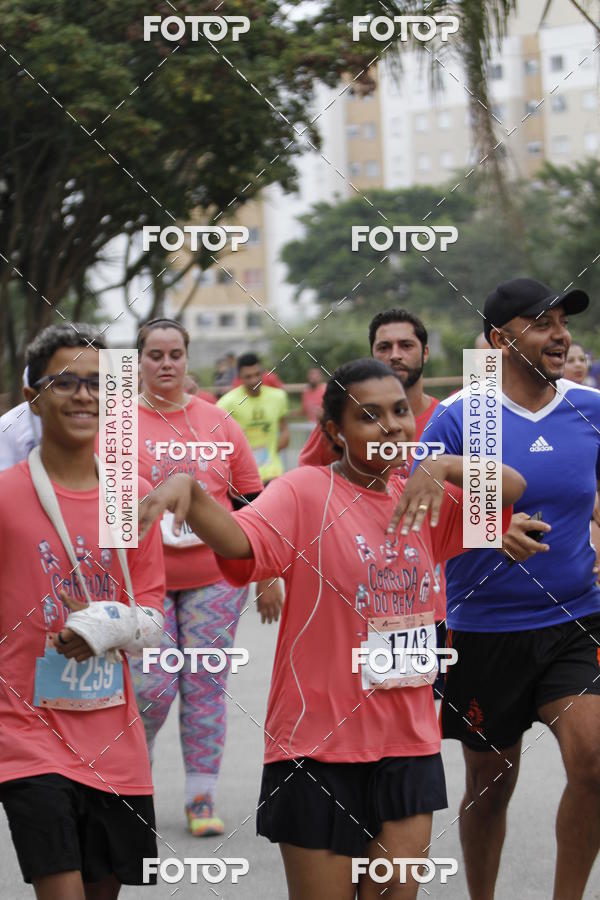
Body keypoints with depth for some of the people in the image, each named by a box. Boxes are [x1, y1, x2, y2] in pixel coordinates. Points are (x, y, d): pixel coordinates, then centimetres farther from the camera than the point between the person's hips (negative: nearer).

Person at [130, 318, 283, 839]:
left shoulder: (218, 422, 6)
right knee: (151, 687, -7)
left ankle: (202, 797, 10)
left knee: (205, 688, 1)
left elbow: (252, 503, 10)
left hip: (214, 577, 2)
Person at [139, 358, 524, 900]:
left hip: (409, 741, 5)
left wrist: (444, 466, -16)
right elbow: (238, 540, -26)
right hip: (318, 743, -5)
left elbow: (513, 489, 2)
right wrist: (186, 488, -46)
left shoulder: (421, 501, 8)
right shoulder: (306, 494, -9)